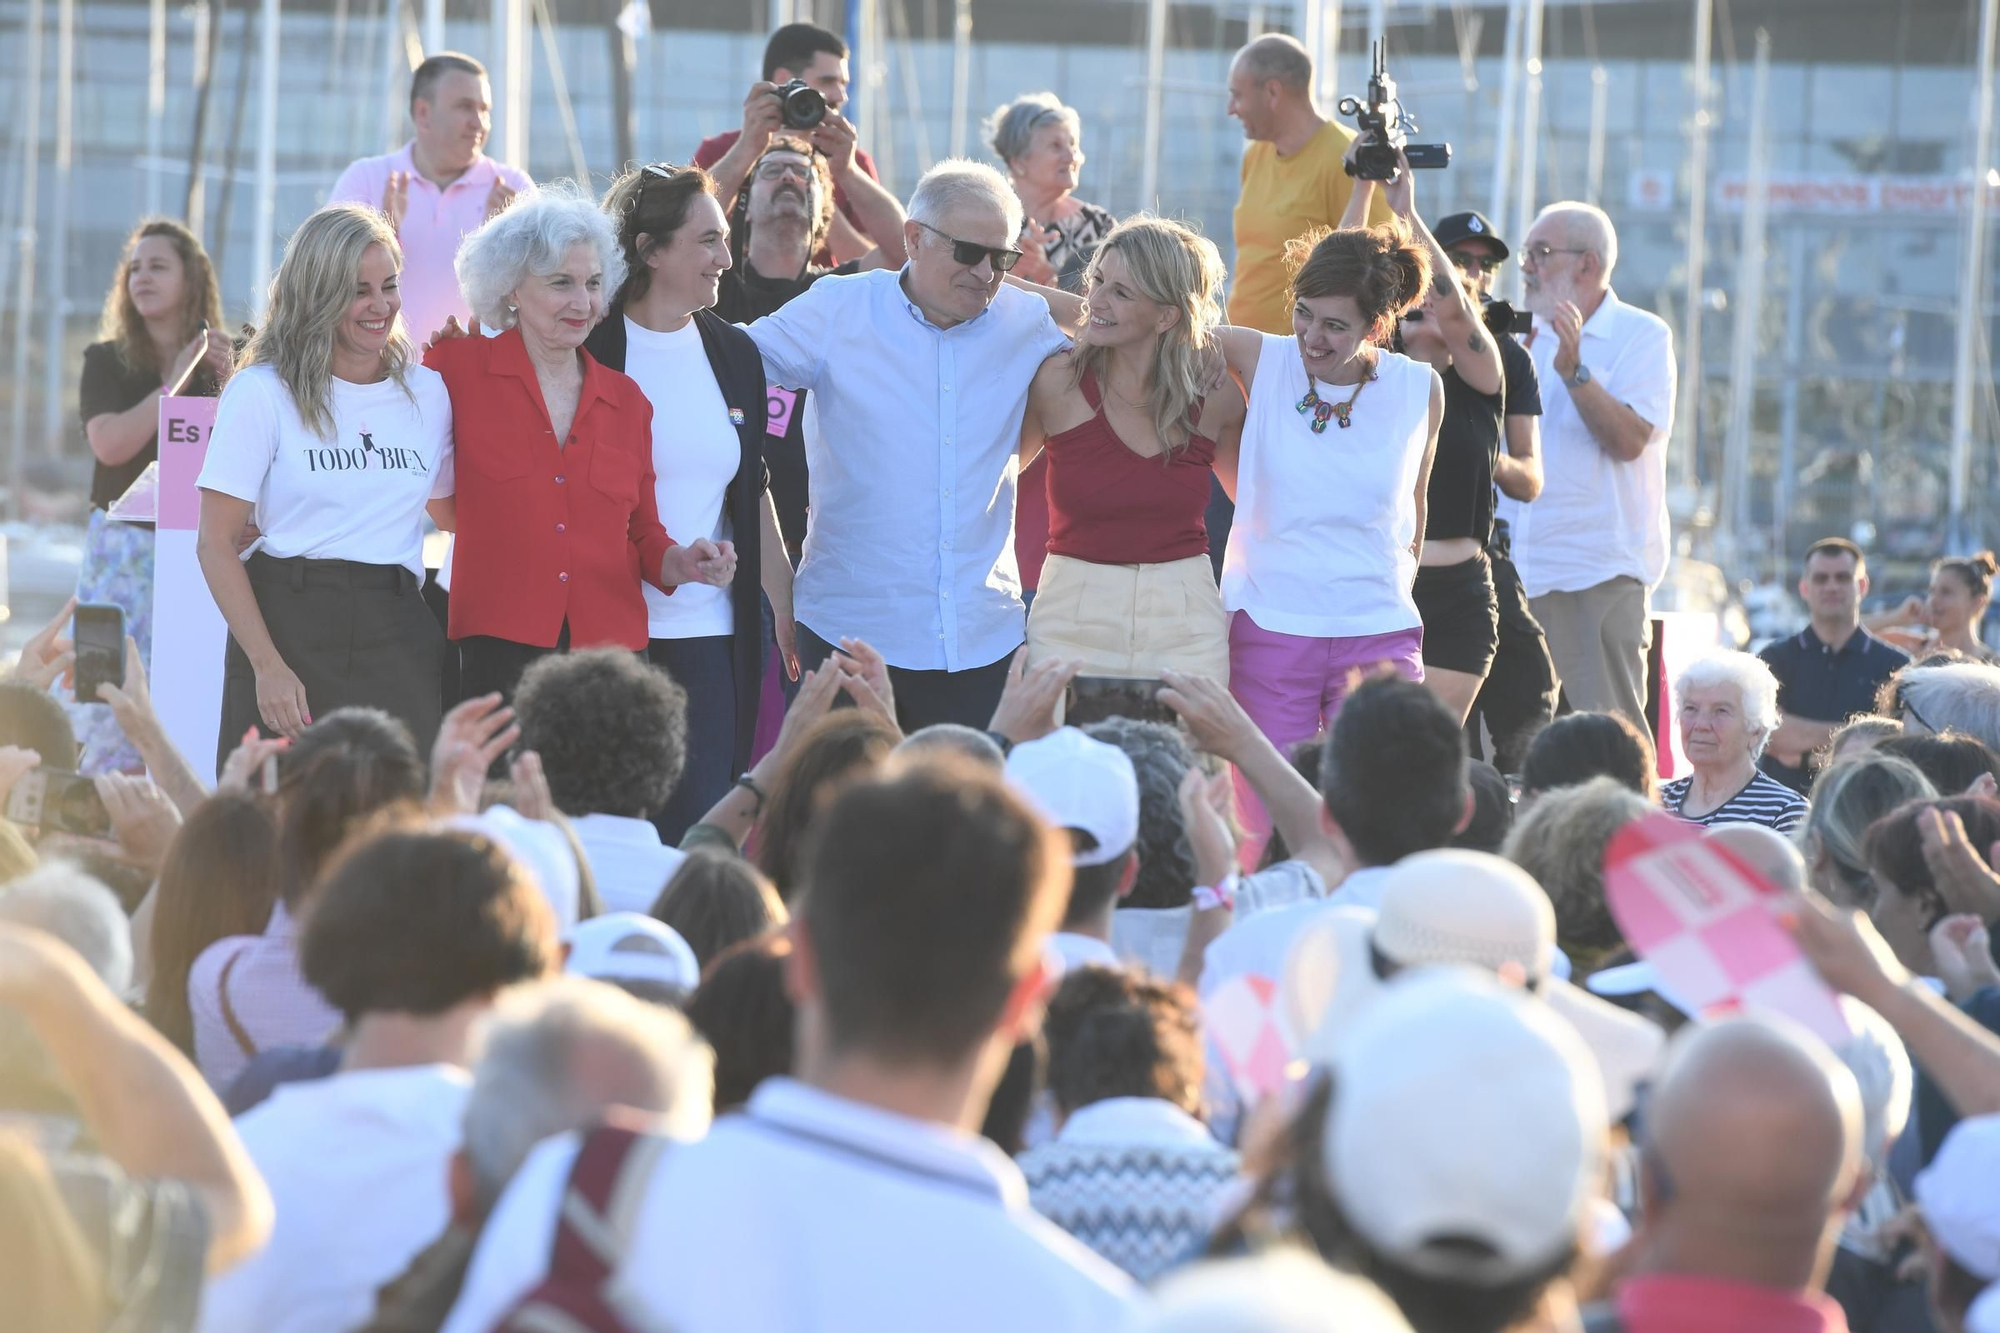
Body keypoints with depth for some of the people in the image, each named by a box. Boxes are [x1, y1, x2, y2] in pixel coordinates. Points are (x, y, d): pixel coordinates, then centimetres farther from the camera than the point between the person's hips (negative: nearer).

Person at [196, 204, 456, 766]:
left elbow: (454, 513, 27)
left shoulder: (428, 392, 12)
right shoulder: (263, 393, 0)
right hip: (288, 627, -3)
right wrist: (267, 666, -14)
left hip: (397, 635, 3)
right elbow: (216, 544, -4)